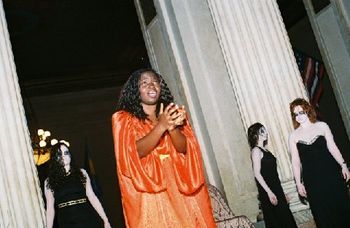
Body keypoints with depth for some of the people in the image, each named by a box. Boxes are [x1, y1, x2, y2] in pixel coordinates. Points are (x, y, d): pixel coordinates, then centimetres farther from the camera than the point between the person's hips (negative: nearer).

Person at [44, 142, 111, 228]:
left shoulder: (81, 173, 9)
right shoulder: (49, 181, 7)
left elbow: (92, 197, 6)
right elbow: (50, 208, 4)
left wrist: (105, 220, 1)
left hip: (88, 220, 1)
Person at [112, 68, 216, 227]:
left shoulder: (171, 114, 14)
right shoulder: (123, 119, 2)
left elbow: (184, 148, 0)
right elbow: (135, 152, -13)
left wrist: (172, 127, -19)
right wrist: (161, 126, -24)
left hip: (178, 188, 3)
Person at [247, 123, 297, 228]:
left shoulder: (264, 150, 15)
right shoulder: (256, 150, -11)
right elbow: (257, 174, -17)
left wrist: (281, 192, 18)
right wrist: (269, 192, -21)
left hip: (276, 188, 9)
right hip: (268, 191, -9)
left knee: (285, 218, 11)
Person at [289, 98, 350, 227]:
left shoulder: (322, 126, 2)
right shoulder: (294, 136, 1)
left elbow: (332, 147, 3)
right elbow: (295, 161, 2)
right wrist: (298, 183, -1)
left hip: (330, 173, 0)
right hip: (311, 180, 0)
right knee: (322, 213, 5)